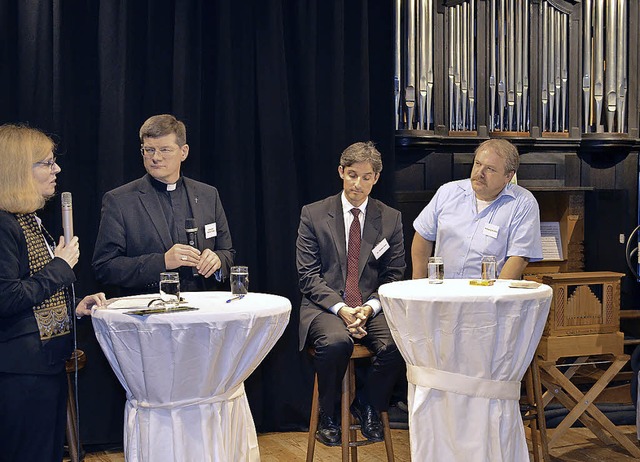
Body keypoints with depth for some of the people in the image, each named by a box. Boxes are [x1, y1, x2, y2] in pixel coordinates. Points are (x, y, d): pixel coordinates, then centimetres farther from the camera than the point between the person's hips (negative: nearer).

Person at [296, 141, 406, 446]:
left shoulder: (391, 218, 10)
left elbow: (394, 276, 9)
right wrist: (340, 309, -16)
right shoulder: (313, 215, 4)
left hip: (373, 308, 2)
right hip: (325, 306, -2)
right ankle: (327, 415, -6)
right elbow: (308, 275, -1)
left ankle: (367, 407, 2)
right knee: (336, 342, -36)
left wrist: (370, 307, -10)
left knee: (398, 344, -29)